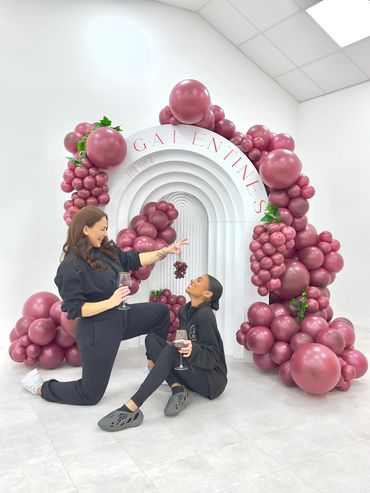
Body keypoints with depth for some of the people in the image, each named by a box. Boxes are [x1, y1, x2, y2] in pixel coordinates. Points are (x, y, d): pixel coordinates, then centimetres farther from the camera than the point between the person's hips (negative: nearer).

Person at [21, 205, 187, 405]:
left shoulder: (106, 250, -1)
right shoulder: (71, 267, -24)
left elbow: (134, 260, 7)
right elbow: (74, 309, -23)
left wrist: (166, 251, 2)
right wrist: (111, 302, -27)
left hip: (119, 316, 8)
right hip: (97, 330, -8)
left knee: (161, 312, 12)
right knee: (90, 395, 4)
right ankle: (41, 387, 26)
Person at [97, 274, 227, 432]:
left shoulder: (205, 315, -18)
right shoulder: (184, 311, 5)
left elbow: (212, 359, -19)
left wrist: (192, 349, -39)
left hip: (213, 380, -8)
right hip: (193, 375, 8)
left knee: (172, 350, -33)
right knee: (152, 338, -5)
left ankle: (131, 409, -40)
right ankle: (178, 389, -19)